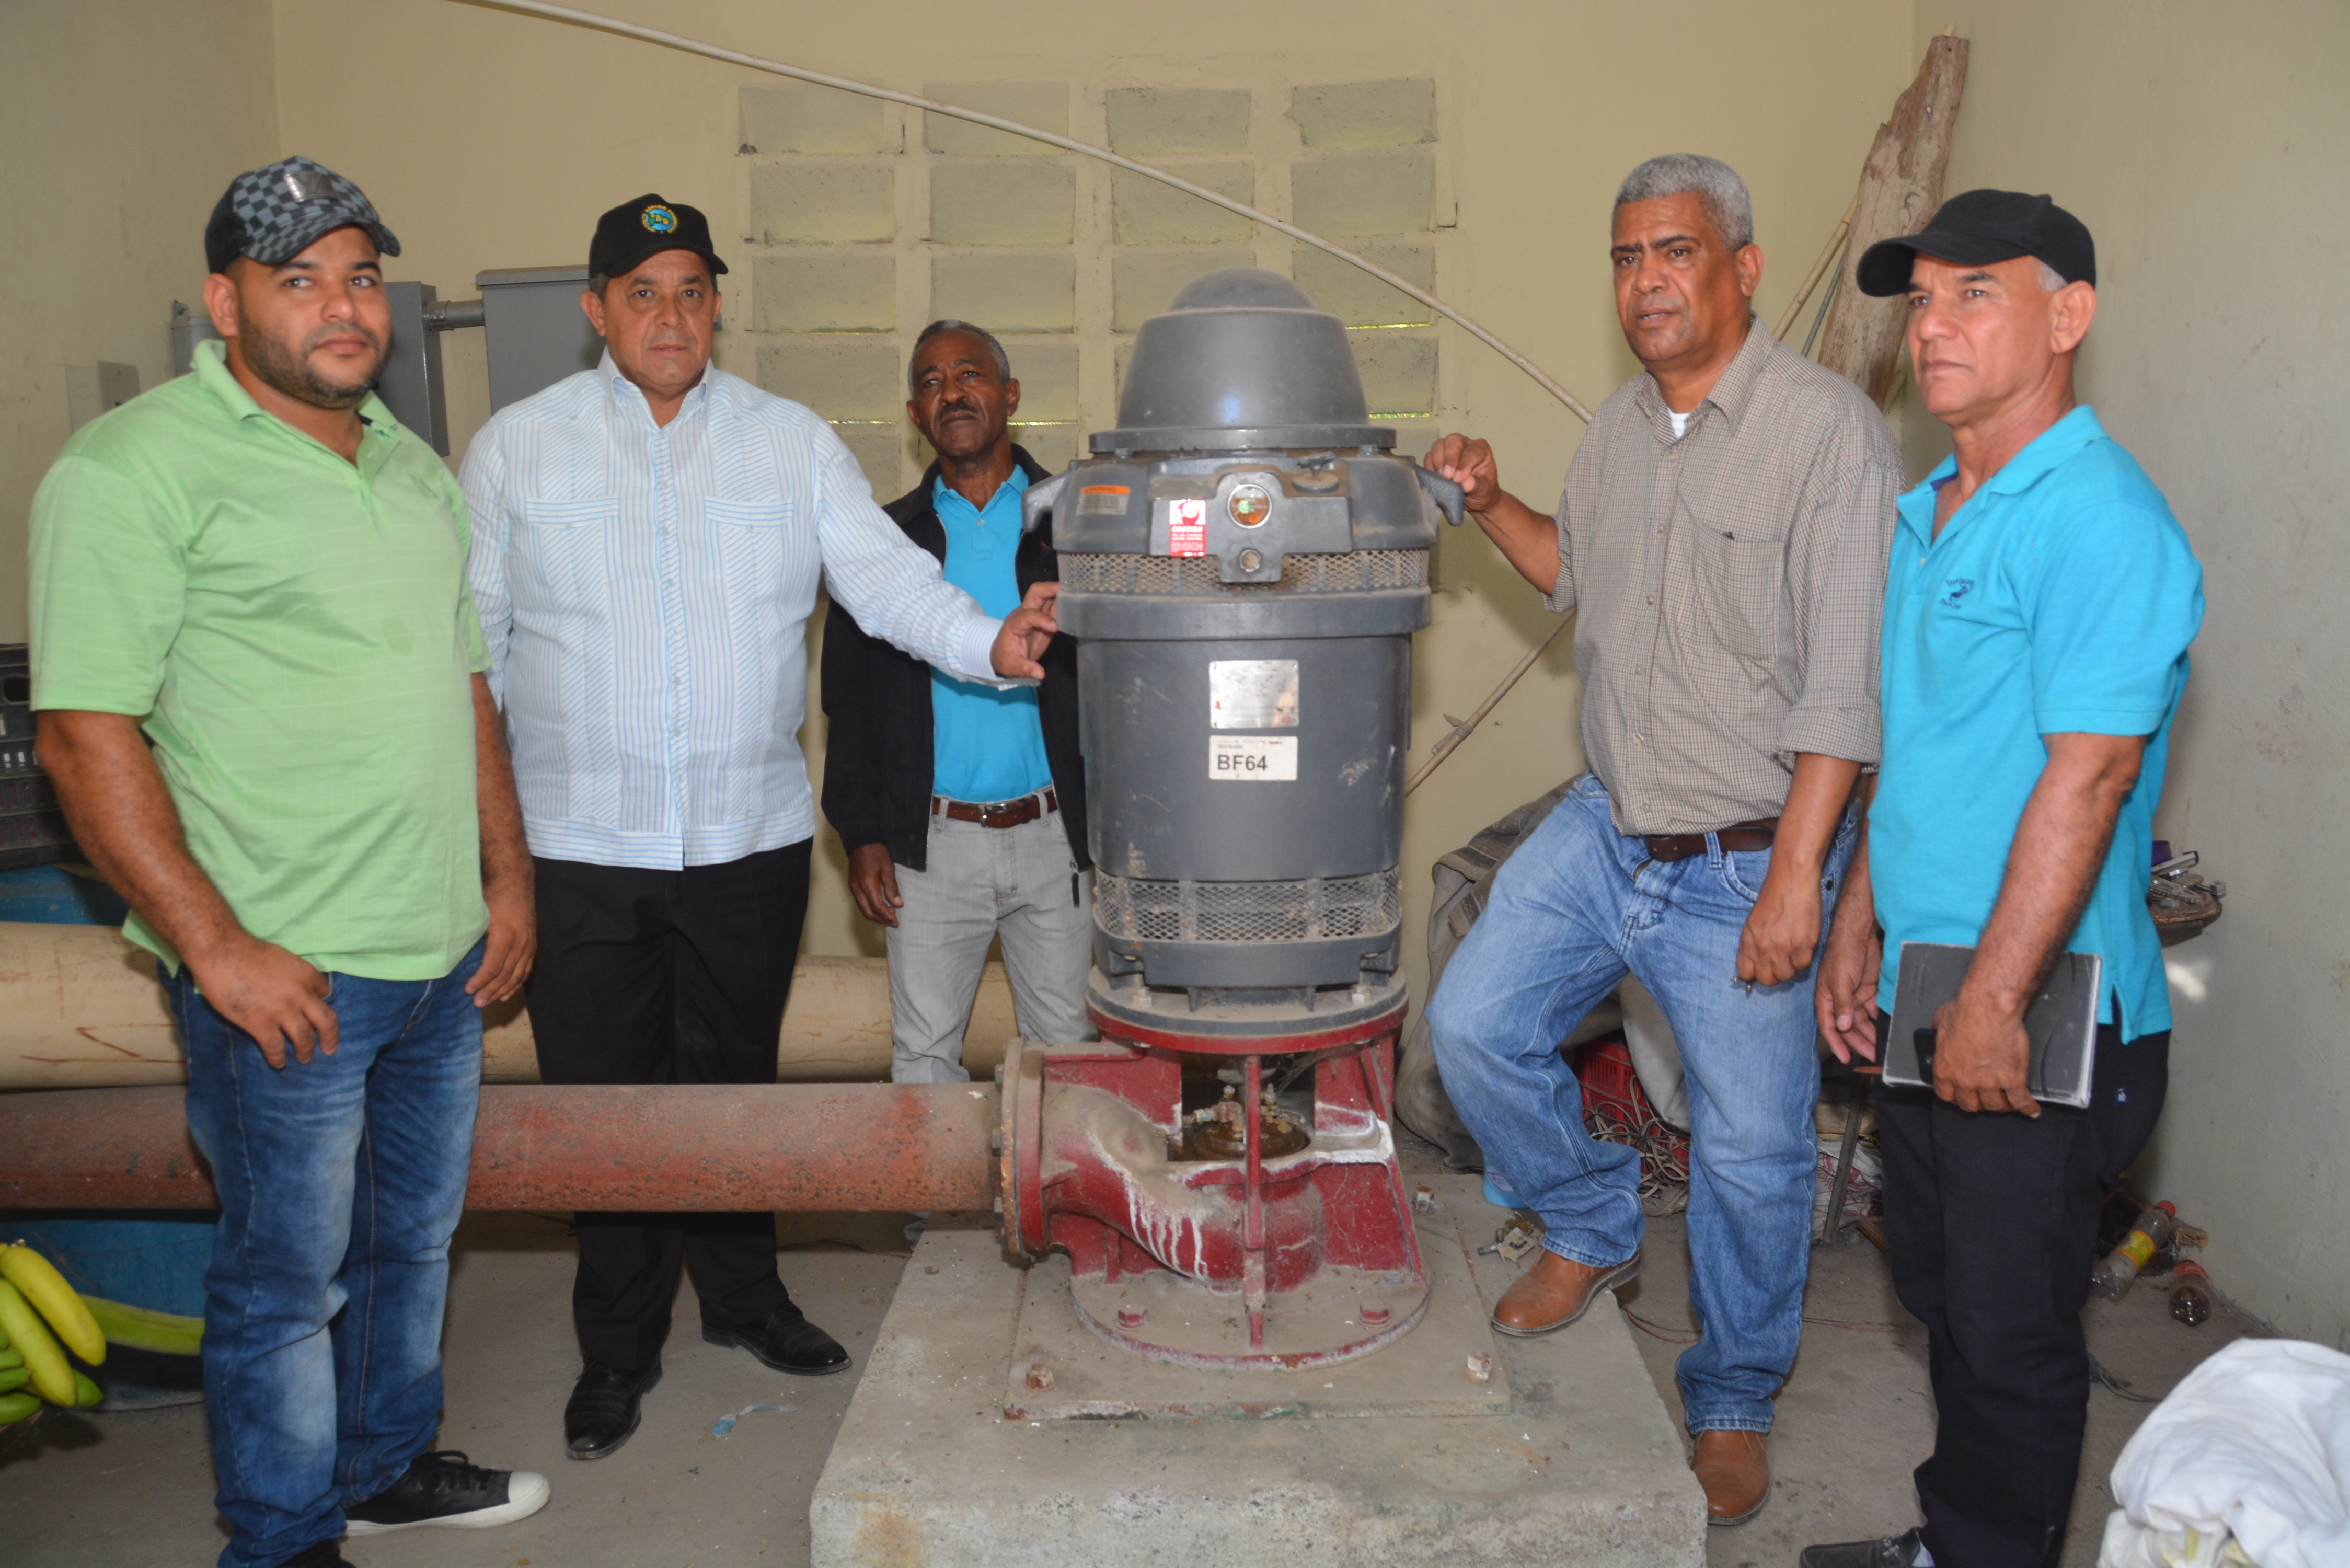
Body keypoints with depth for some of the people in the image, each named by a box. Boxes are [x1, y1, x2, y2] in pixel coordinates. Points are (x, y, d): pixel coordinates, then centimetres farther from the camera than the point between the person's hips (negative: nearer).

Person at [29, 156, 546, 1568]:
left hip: (443, 953, 7)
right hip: (282, 975, -7)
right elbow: (87, 731, -16)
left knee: (413, 1234, 21)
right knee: (287, 1276, 8)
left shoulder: (415, 467, 12)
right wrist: (218, 948, -19)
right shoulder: (136, 468, -11)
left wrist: (507, 875, 12)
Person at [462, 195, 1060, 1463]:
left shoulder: (794, 442, 4)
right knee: (603, 1096, 8)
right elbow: (473, 642, 4)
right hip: (583, 846, -1)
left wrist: (989, 643, -24)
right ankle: (618, 1345, 28)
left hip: (753, 838, 1)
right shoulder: (517, 447, 2)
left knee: (734, 1077, 16)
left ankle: (743, 1296, 37)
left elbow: (887, 579, -5)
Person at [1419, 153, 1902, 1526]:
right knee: (1475, 1024, 5)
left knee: (1751, 1151, 6)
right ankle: (1593, 1230, 31)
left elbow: (1847, 681, -20)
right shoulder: (1623, 428, 8)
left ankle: (1735, 1405, 29)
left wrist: (1796, 873, -23)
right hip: (1607, 829, 6)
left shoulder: (1829, 428, -15)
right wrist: (1493, 506, 7)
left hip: (1747, 861, -6)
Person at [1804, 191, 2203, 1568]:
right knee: (1943, 1292, 22)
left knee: (2012, 1332, 6)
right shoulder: (1932, 513, 12)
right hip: (1932, 993, 9)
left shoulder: (2100, 520, -18)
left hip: (2045, 1023, -9)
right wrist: (1860, 930, 16)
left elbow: (2083, 781, -24)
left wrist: (1993, 1005, -23)